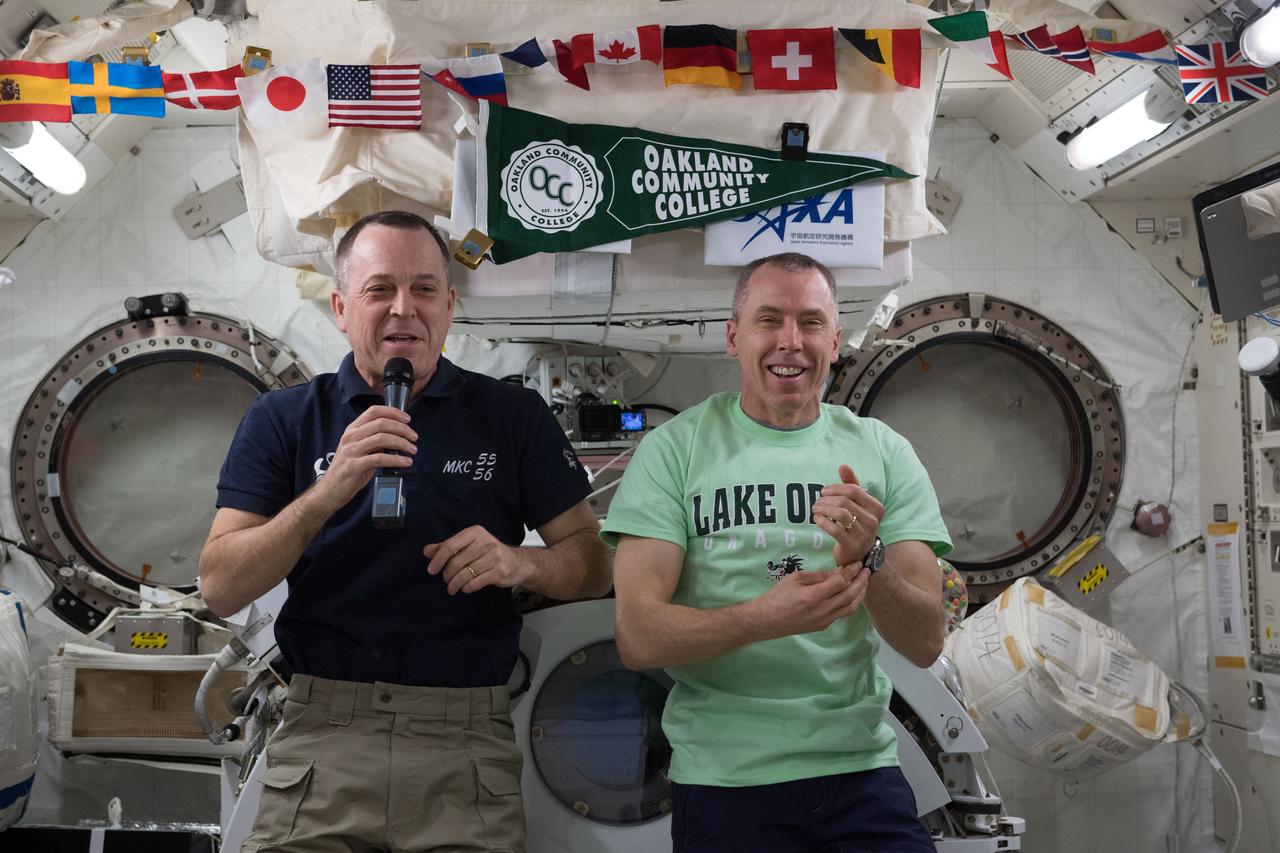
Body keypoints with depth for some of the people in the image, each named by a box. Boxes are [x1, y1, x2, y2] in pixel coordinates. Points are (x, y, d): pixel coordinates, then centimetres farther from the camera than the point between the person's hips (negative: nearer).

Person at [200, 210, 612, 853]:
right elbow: (220, 589, -5)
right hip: (323, 732, 0)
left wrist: (519, 563, -17)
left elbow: (593, 563, 5)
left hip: (466, 739, 0)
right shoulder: (282, 419, 3)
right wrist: (329, 492, -19)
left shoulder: (513, 415, 3)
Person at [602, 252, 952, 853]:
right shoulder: (674, 449, -5)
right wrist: (764, 618, -28)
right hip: (724, 778, -1)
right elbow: (638, 638, -12)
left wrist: (867, 557, -21)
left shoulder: (885, 453, 2)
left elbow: (925, 643, -2)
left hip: (863, 769, 2)